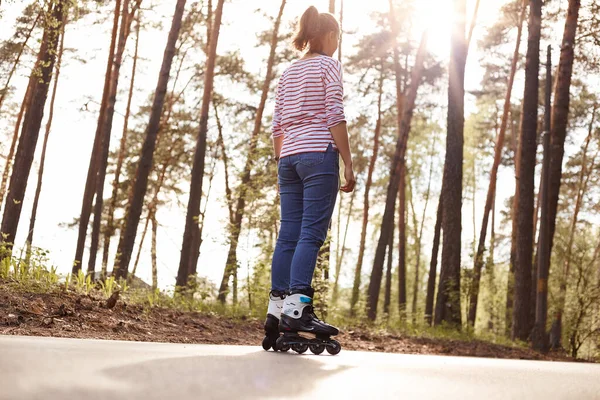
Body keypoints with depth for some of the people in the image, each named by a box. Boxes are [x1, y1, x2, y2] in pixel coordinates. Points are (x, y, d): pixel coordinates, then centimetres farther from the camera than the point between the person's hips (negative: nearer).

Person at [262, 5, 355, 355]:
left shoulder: (289, 72, 22)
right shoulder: (329, 65, 3)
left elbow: (277, 126, 17)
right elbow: (335, 117, -8)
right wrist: (349, 165, -9)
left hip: (289, 157, 7)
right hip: (319, 155, -6)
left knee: (289, 234, 3)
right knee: (312, 233, -11)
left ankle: (277, 309, 0)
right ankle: (297, 306, -19)